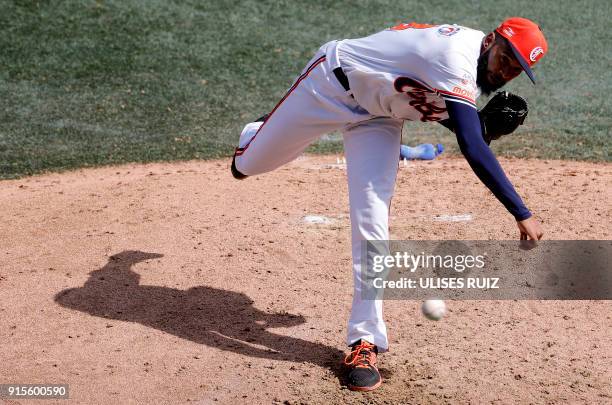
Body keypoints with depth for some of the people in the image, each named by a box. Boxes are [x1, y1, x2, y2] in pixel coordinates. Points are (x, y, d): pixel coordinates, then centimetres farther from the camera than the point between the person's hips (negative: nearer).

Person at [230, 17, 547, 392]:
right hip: (332, 82, -6)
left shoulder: (479, 55, -9)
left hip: (378, 116, 6)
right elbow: (473, 150, -43)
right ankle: (254, 138, 55)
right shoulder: (457, 59, -36)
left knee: (371, 225, -9)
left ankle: (366, 340, -4)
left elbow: (458, 122, 7)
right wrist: (522, 214, -44)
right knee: (252, 164, 15)